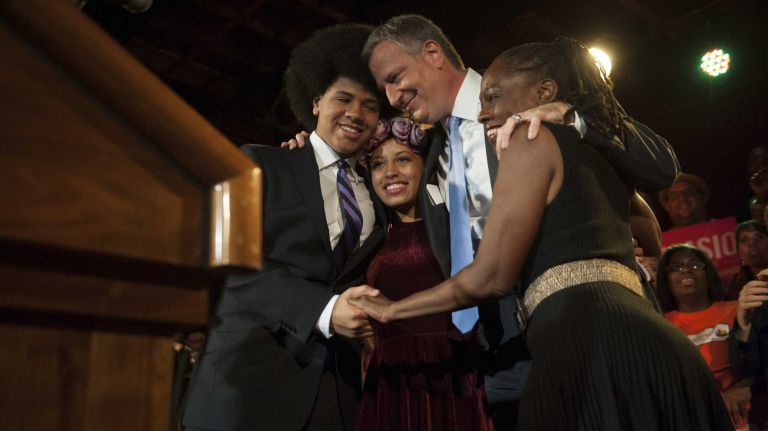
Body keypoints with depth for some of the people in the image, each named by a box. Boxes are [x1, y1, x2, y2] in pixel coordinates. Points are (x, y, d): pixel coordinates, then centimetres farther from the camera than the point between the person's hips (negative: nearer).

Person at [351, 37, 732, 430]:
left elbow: (490, 276, -7)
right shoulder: (602, 151, 24)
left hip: (591, 342, -9)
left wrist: (392, 309, 7)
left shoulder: (532, 139, -1)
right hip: (639, 337, 9)